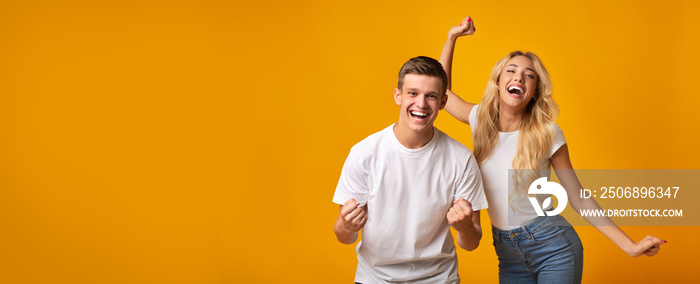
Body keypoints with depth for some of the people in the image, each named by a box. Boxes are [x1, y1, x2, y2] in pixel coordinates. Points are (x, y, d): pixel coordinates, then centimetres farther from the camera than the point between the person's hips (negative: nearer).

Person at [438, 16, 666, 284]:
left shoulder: (546, 133, -9)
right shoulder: (481, 120, -1)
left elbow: (578, 199, -4)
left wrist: (629, 245, -8)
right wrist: (452, 38, 7)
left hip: (553, 246, -3)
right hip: (508, 252, 3)